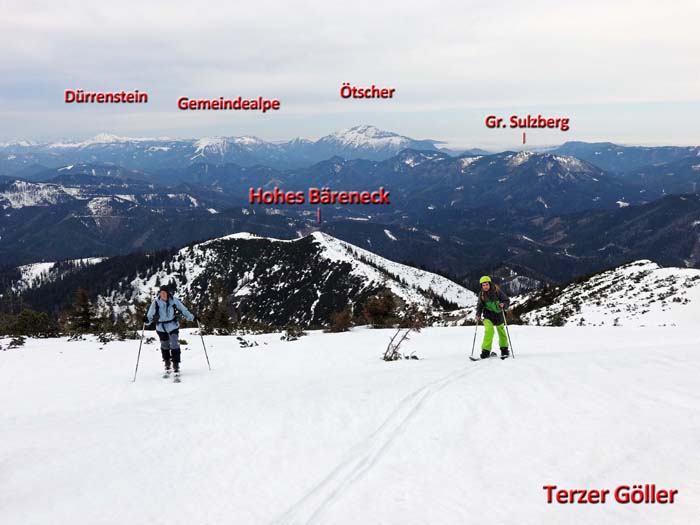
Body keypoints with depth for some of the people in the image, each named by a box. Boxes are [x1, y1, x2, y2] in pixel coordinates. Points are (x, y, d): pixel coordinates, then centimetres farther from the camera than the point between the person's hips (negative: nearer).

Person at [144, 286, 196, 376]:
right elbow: (151, 315, -12)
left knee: (175, 345, -13)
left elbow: (183, 310, -1)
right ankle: (167, 364, 35)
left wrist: (192, 317, -6)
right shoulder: (156, 302, -12)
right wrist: (147, 320, -32)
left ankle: (176, 365, -7)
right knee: (165, 346, 14)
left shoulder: (174, 300, -10)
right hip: (161, 328, 1)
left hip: (173, 326, -1)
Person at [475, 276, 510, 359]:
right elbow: (480, 305, 6)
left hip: (499, 314, 0)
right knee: (489, 330, -24)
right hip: (488, 315, 0)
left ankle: (504, 349, 39)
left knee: (501, 331, 18)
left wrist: (503, 304, -30)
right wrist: (478, 315, -8)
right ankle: (486, 351, -17)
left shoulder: (497, 291, -15)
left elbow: (507, 300, -9)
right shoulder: (481, 294, -7)